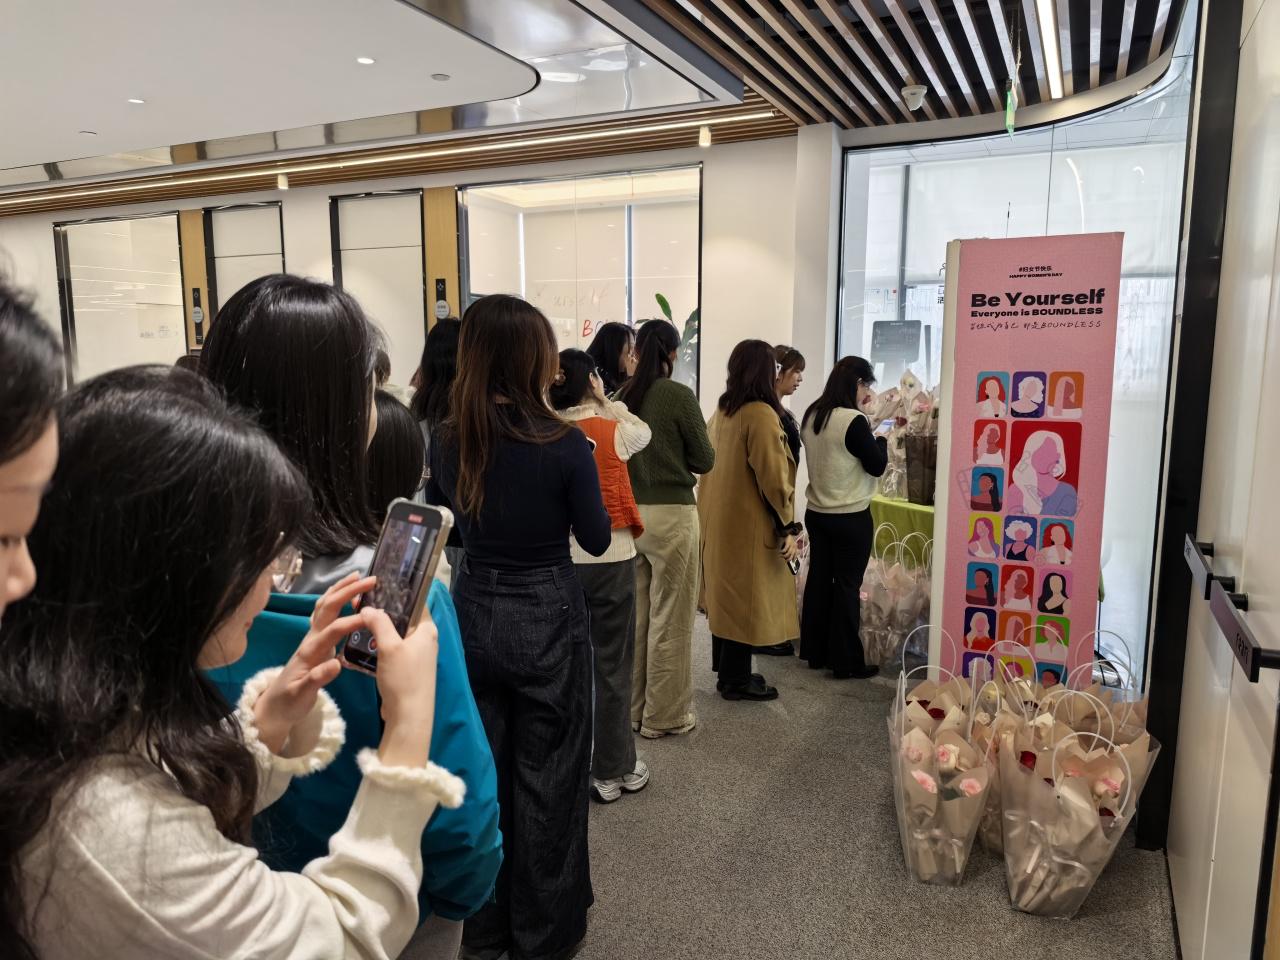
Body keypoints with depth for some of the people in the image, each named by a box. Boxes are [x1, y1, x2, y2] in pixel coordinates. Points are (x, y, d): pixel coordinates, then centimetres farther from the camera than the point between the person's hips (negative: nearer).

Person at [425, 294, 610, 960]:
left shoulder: (447, 441, -4)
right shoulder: (564, 444, -17)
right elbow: (597, 540, -6)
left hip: (474, 617, 4)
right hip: (548, 620, -4)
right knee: (545, 776, 12)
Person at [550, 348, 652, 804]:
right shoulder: (612, 431, -9)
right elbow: (644, 433, 10)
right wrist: (606, 401, 8)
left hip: (558, 561, 3)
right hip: (609, 559, -3)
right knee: (612, 668, 8)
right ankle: (612, 771, 19)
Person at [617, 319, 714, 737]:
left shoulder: (620, 396, 0)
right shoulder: (679, 395, -11)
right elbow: (705, 460, -3)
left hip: (628, 512, 5)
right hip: (670, 514, -5)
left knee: (634, 615, 15)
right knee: (670, 619, 6)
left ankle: (630, 708, 27)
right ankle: (664, 716, 17)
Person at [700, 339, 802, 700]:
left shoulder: (721, 411, 7)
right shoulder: (762, 414, -18)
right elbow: (773, 477, -20)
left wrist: (712, 515, 18)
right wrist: (788, 527, -12)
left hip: (720, 520, 9)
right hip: (749, 525, -8)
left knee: (727, 595, 17)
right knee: (746, 600, 2)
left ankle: (726, 670, 29)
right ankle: (736, 680, 13)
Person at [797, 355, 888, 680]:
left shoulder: (812, 415, 4)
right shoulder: (854, 421, -19)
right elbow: (877, 466, -12)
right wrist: (879, 438, 6)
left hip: (816, 513, 7)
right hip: (851, 518, -7)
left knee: (818, 580, 14)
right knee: (847, 586, 2)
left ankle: (814, 653, 24)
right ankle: (846, 662, 11)